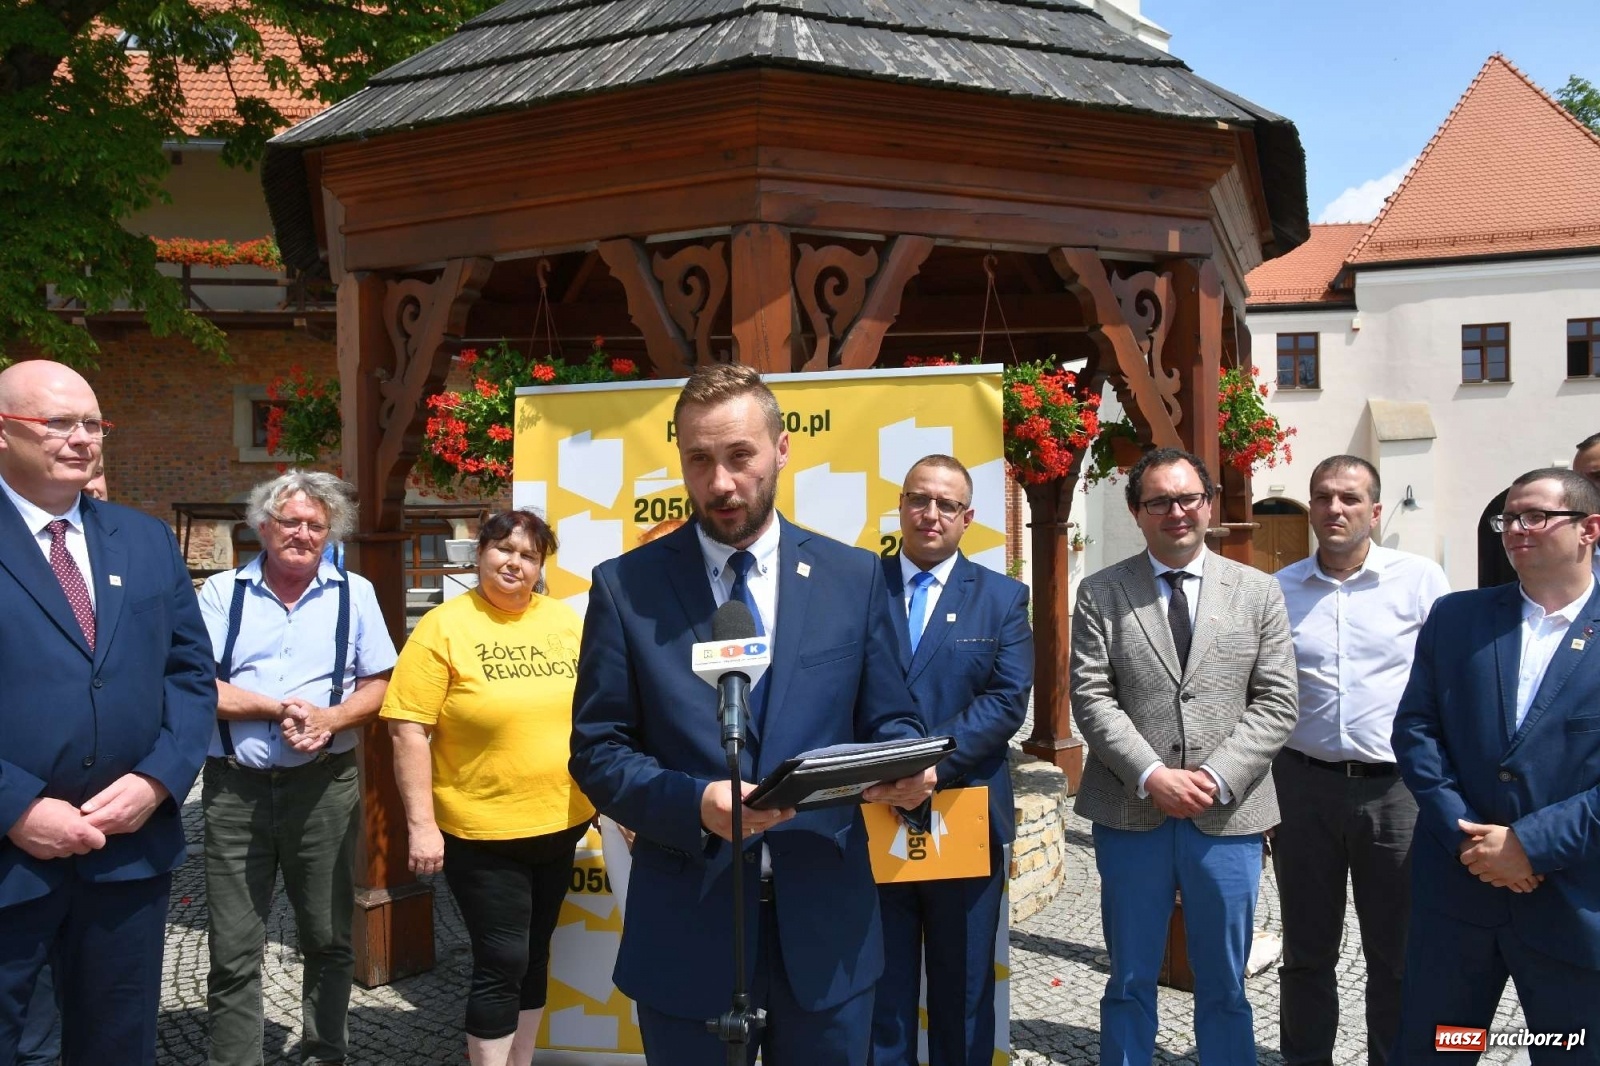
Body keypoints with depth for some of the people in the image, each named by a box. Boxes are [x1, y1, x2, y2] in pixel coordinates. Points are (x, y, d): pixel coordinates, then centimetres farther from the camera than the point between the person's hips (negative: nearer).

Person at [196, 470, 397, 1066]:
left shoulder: (354, 594, 6)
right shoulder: (222, 592, 4)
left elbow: (378, 685, 5)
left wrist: (330, 718, -14)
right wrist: (280, 710, -14)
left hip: (324, 786, 1)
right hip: (235, 788, -1)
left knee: (329, 939, 11)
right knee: (232, 951, 3)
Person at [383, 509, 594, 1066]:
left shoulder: (565, 622, 3)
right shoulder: (443, 627, -10)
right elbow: (408, 731, -13)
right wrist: (421, 825, -17)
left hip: (560, 823, 5)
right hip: (481, 832, -5)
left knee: (534, 954, 17)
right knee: (501, 963, -2)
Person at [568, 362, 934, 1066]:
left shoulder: (854, 577, 3)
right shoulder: (625, 586, -2)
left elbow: (885, 720, 7)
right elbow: (597, 749, -3)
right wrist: (695, 803, -20)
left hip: (826, 924, 2)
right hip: (686, 928, -1)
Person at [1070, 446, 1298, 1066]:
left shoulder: (1258, 592, 5)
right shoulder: (1101, 594, 2)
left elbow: (1275, 704, 0)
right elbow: (1092, 699, -4)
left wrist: (1216, 778, -12)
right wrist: (1152, 776, -15)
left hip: (1228, 815, 1)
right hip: (1130, 813, -1)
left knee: (1224, 987, 13)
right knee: (1130, 983, 12)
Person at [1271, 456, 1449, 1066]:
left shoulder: (1421, 580, -2)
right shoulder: (1278, 589, 4)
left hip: (1398, 789, -1)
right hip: (1304, 783, 2)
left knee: (1398, 958, 10)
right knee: (1307, 951, 14)